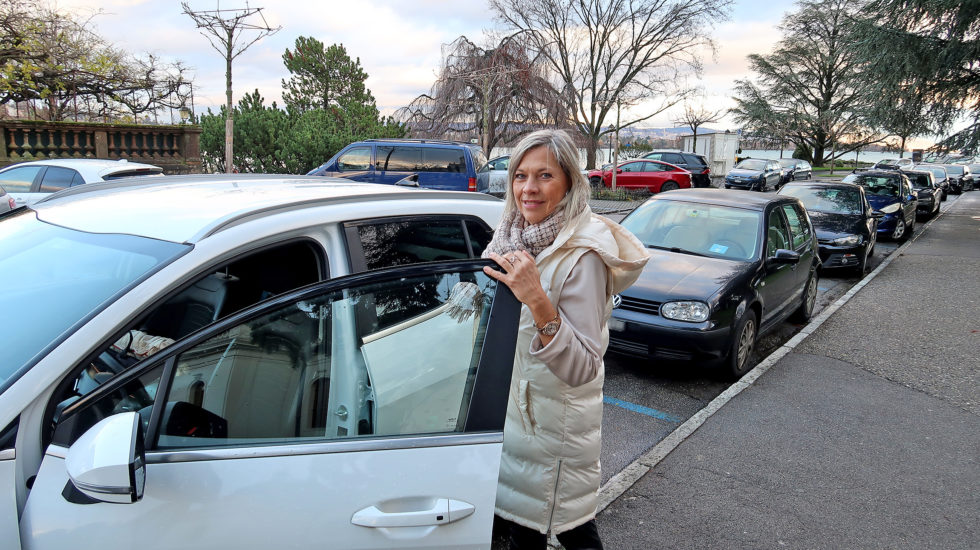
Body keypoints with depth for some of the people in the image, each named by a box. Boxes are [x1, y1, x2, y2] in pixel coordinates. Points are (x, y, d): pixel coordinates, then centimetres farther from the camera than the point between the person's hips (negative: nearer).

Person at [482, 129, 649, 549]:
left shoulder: (583, 255, -24)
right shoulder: (512, 235, -2)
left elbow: (582, 368, -29)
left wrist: (538, 302, -39)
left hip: (555, 417, -6)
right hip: (510, 404, 7)